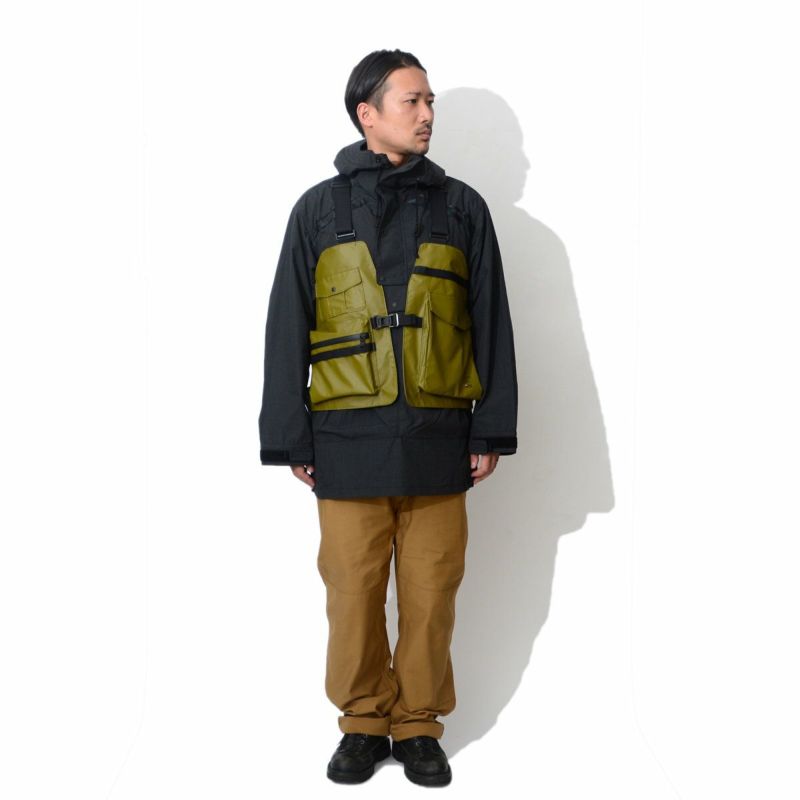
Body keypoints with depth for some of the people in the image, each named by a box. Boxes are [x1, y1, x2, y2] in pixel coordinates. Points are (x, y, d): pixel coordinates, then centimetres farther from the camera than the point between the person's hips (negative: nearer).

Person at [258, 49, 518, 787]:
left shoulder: (460, 206, 9)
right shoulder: (319, 208, 8)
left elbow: (492, 325, 9)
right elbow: (287, 330, 7)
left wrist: (493, 429, 3)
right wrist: (289, 439, 3)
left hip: (438, 439, 1)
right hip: (349, 441, 0)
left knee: (431, 591, 5)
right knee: (353, 590, 5)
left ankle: (419, 725, 22)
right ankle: (363, 721, 23)